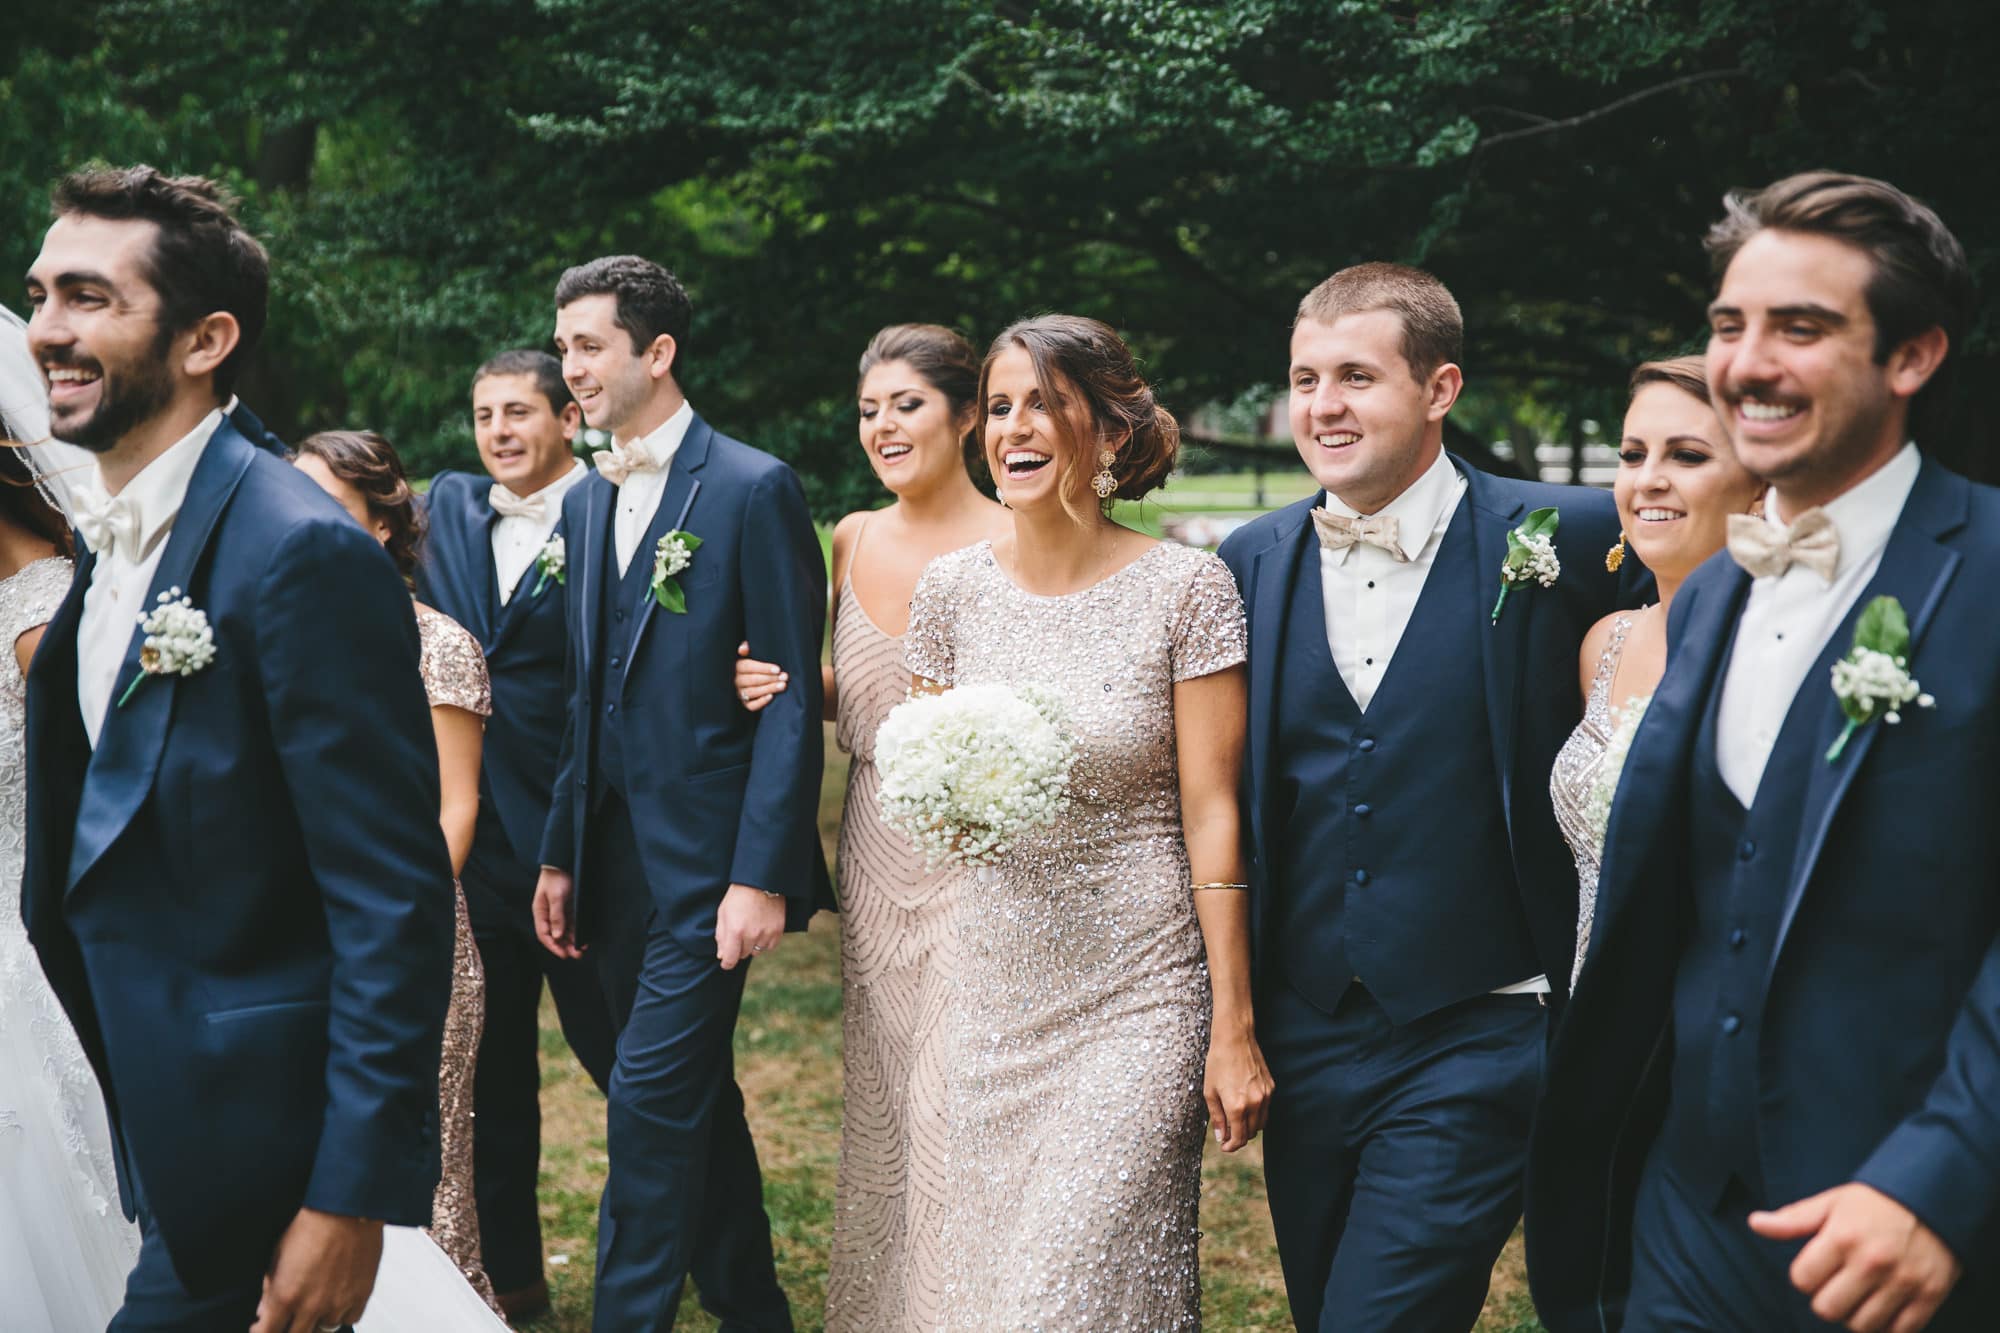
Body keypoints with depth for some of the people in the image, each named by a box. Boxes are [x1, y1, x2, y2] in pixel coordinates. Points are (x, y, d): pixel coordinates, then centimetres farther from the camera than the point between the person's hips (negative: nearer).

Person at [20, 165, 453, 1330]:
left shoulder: (304, 554, -21)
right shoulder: (109, 537, 8)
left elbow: (397, 901, -22)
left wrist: (354, 1195, -21)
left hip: (249, 1138, -8)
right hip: (149, 1113, 8)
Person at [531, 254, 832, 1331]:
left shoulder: (753, 489, -9)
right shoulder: (585, 503, 13)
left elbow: (792, 697, -13)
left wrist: (762, 876, -18)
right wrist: (561, 856, 12)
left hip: (709, 866, -7)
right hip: (617, 866, 7)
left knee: (651, 1099, -9)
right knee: (696, 1100, 16)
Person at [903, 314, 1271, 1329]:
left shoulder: (1185, 587, -9)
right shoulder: (953, 587, 3)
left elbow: (1212, 813, -8)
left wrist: (1234, 1027, -9)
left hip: (1137, 1000, -4)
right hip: (990, 994, 4)